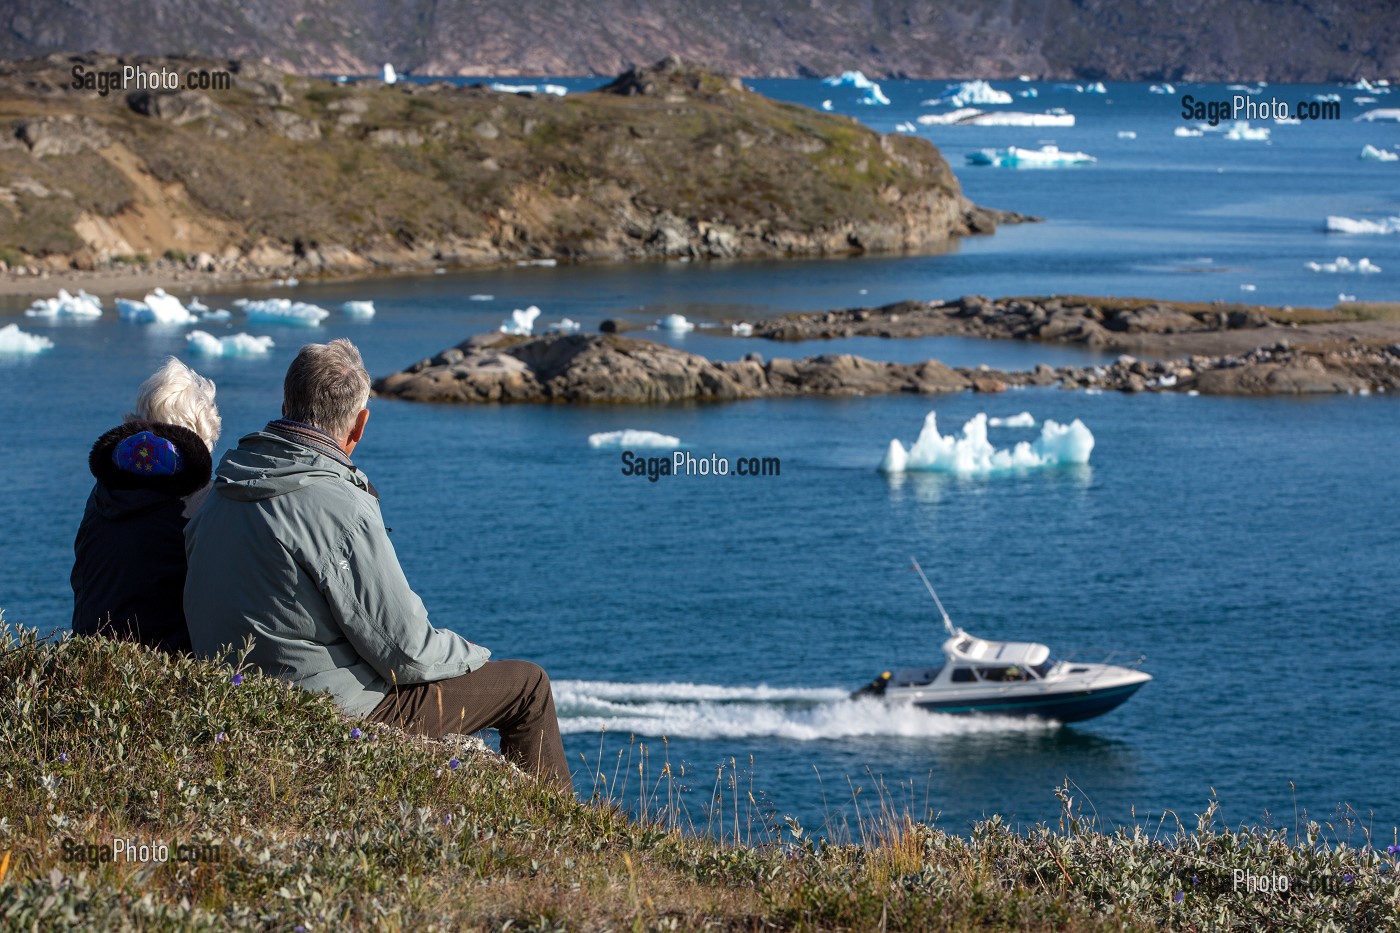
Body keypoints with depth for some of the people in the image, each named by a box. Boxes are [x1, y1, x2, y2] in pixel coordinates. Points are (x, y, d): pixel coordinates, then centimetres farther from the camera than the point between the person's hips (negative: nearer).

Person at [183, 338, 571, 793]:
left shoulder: (219, 494, 1)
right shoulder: (341, 510, -25)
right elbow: (407, 650, -20)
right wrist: (472, 655, 2)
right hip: (340, 713, -9)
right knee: (527, 685, 6)